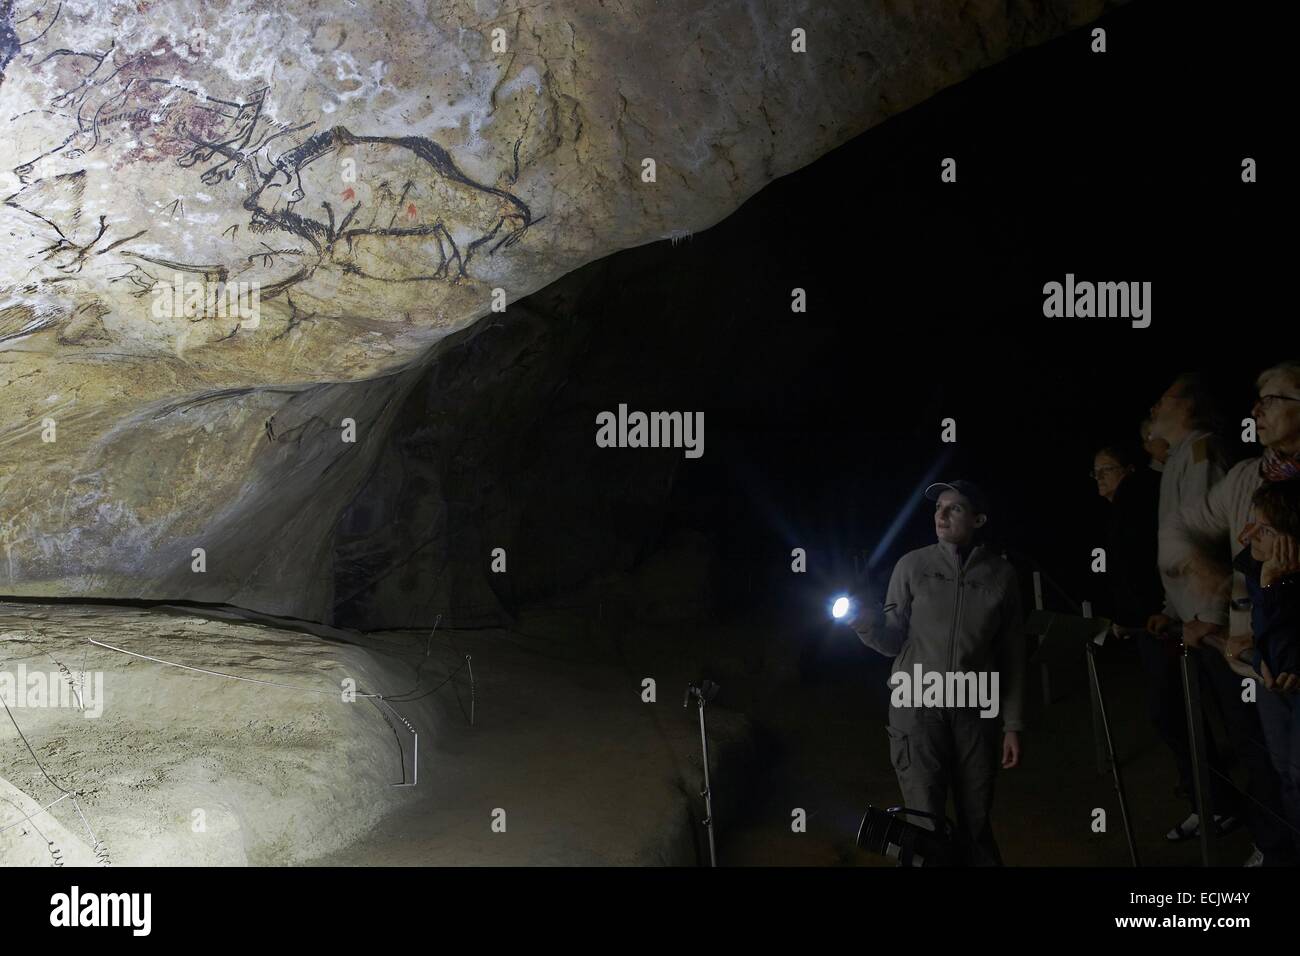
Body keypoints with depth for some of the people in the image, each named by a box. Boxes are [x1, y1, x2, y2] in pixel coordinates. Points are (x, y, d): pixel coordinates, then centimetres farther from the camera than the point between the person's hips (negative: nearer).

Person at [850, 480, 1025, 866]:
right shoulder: (912, 565, -1)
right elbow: (893, 641, 1)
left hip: (975, 713, 1)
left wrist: (1013, 725, 2)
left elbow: (1012, 656, 4)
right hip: (917, 709, -1)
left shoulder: (1001, 574, 1)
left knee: (977, 827, 7)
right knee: (925, 826, -1)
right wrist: (865, 619, -20)